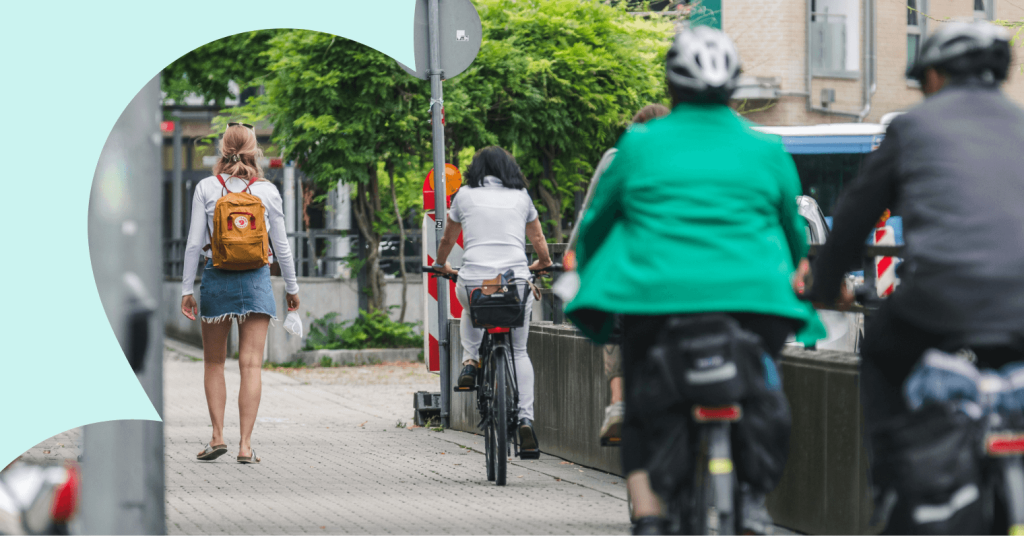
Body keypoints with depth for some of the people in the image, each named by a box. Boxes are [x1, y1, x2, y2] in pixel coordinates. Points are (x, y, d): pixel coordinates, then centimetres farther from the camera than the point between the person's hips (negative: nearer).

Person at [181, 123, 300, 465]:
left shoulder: (206, 188, -2)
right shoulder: (267, 191, 1)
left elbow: (194, 242, -3)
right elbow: (281, 245, 6)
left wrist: (187, 289, 4)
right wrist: (292, 287, 18)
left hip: (217, 277, 0)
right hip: (256, 279, 0)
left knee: (214, 362, 14)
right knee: (251, 364, -1)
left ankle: (217, 436, 6)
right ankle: (245, 445, -6)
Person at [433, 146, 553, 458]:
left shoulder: (465, 195, 11)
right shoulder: (521, 196, 14)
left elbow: (447, 239, 23)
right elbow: (538, 239, 25)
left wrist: (441, 264, 44)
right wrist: (543, 263, 47)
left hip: (475, 282, 0)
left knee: (470, 311, 37)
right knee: (519, 352, 15)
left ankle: (469, 361, 13)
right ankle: (525, 421, 1)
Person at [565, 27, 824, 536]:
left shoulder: (640, 145, 8)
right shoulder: (766, 150, 11)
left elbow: (596, 222, 14)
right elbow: (793, 228, 21)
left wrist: (591, 278, 31)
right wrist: (795, 276, 39)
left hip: (656, 295, -1)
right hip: (752, 298, 1)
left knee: (641, 415, 12)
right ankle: (755, 488, -2)